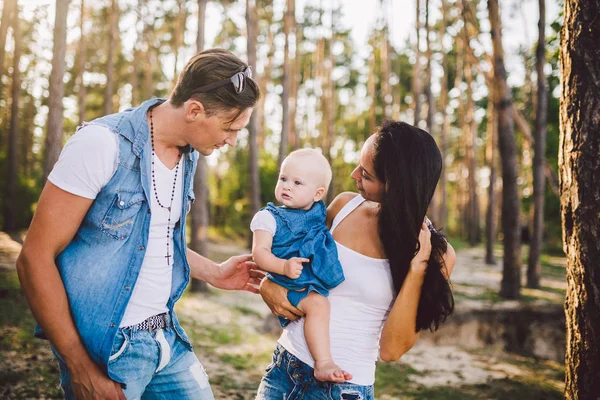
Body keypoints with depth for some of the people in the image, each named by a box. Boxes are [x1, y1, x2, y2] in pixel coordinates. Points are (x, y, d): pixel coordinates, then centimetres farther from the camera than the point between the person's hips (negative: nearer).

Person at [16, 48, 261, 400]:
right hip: (105, 348, -6)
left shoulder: (189, 154, 4)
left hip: (166, 336, 7)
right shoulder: (103, 144, -17)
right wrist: (81, 369, -16)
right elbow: (36, 258, -16)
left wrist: (214, 273, 9)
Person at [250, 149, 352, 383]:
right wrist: (284, 266, -31)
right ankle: (323, 363, -28)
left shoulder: (319, 213, 9)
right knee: (317, 304, -29)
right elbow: (259, 252, -16)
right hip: (293, 287, -7)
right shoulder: (269, 217, -5)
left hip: (323, 284, 7)